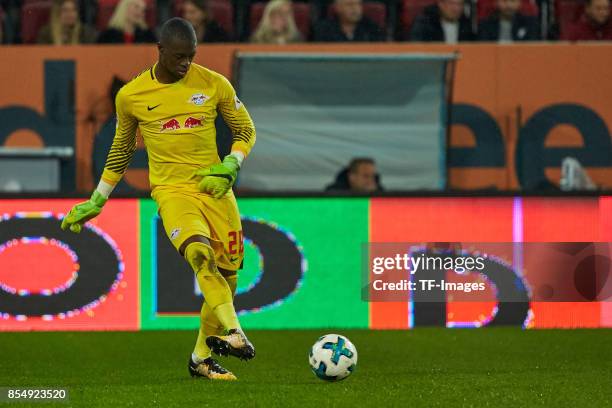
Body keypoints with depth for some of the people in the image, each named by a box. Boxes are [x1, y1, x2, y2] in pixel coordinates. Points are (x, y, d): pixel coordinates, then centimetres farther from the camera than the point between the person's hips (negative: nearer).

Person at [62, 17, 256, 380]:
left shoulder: (214, 84, 1)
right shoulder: (131, 96, 1)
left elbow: (246, 130, 11)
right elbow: (121, 151, 15)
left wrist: (230, 167, -7)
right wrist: (96, 202, 17)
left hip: (215, 188, 3)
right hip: (172, 190, -2)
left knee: (227, 274, 2)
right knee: (199, 254, -31)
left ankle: (202, 357, 19)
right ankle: (232, 332, -41)